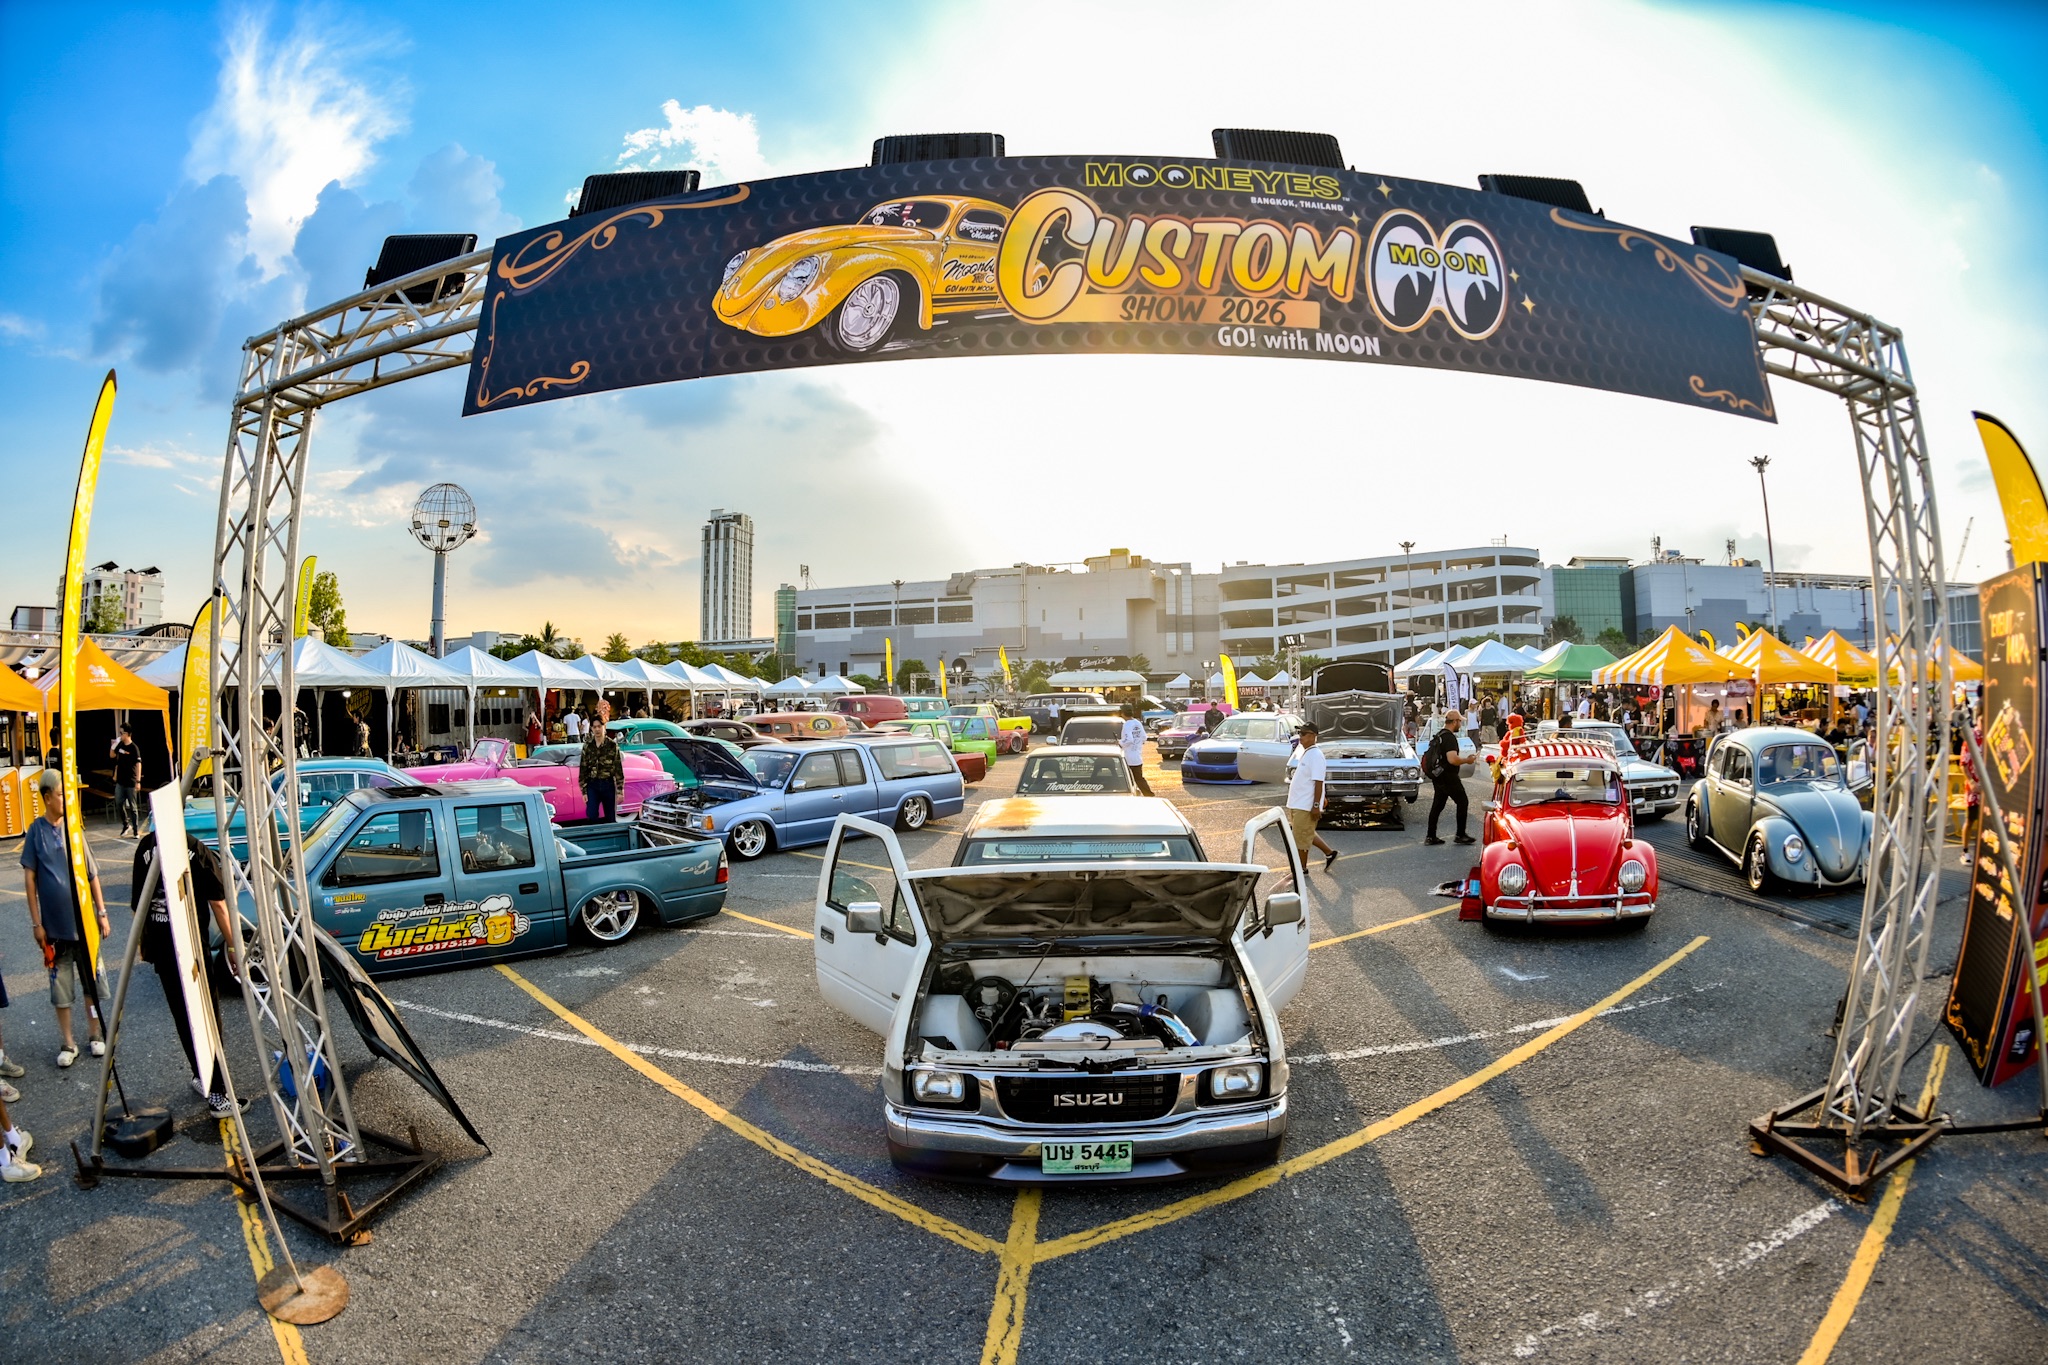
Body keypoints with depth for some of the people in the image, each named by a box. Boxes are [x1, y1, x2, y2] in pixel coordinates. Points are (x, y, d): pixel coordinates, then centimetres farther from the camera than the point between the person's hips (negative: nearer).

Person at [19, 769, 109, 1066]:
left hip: (84, 921, 1)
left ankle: (95, 1034, 25)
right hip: (55, 924, -1)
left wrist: (102, 913, 4)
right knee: (60, 986, 7)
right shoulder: (36, 831, -5)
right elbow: (30, 878, -3)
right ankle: (68, 1043, 20)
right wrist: (36, 923, -5)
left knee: (91, 980, 10)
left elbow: (92, 875, 4)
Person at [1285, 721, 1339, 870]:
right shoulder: (1304, 752, 12)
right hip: (1297, 803, 10)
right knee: (1307, 834, 20)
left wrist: (1316, 806, -23)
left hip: (1306, 806, -10)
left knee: (1300, 837, -1)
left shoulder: (1316, 756, -17)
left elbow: (1318, 783, -21)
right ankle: (1329, 853, 31)